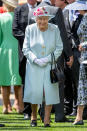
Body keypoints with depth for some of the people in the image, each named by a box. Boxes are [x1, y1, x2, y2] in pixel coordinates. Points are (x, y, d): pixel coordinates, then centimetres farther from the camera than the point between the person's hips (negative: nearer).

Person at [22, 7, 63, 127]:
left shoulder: (54, 30, -2)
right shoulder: (30, 29, -3)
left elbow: (59, 48, 0)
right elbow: (26, 49, -1)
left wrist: (47, 59, -12)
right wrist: (36, 60, -15)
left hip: (50, 65, 0)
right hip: (34, 66, 0)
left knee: (50, 90, -9)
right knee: (34, 91, -5)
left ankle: (47, 120, -5)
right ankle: (34, 116, 17)